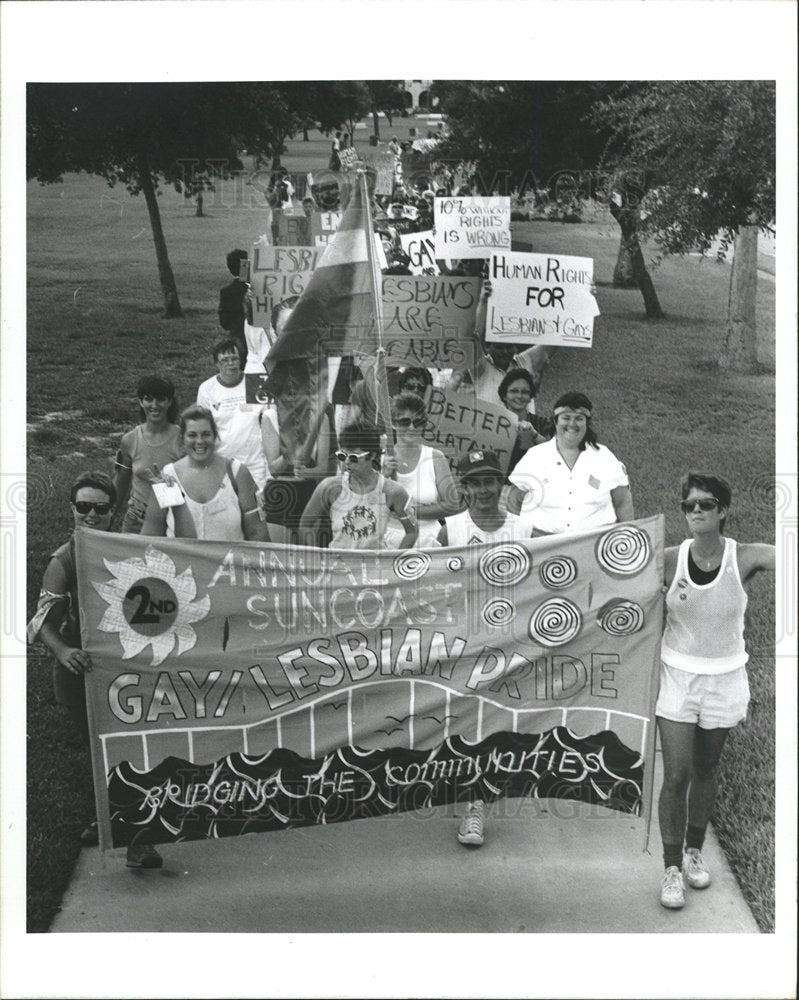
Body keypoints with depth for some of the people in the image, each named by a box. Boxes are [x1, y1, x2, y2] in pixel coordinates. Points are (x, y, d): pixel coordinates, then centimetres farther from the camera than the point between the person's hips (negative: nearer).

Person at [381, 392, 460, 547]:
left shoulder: (435, 458, 6)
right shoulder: (383, 459, 8)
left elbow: (452, 504, 2)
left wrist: (413, 512, -4)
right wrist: (383, 476, -6)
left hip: (426, 542, 0)